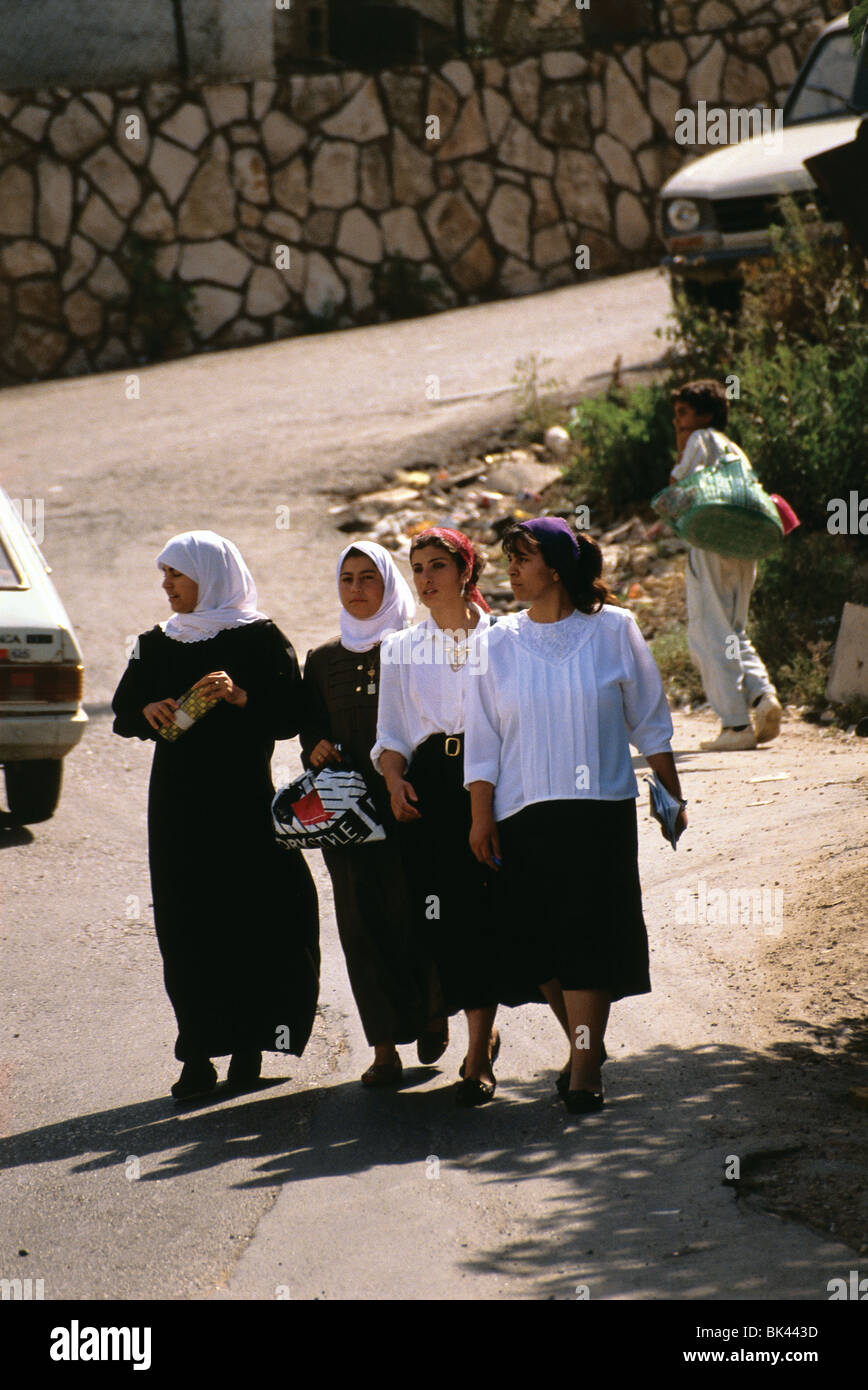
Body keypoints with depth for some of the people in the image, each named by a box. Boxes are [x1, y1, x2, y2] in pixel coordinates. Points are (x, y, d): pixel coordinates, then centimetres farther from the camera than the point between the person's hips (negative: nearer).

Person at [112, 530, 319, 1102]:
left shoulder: (260, 640, -1)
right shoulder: (156, 644, 14)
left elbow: (292, 716, -6)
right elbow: (123, 713, 17)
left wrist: (240, 696, -21)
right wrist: (148, 712, -4)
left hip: (244, 800, -4)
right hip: (177, 803, 4)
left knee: (250, 921, -7)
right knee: (186, 926, -1)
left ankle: (247, 1046, 3)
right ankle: (197, 1058, 0)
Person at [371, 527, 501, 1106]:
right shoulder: (401, 649, 15)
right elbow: (391, 733, 14)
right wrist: (395, 780, -4)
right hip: (429, 785, 3)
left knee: (482, 911, -10)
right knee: (441, 912, -4)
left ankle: (477, 1058, -8)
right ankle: (483, 1034, 14)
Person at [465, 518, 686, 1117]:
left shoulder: (613, 631, 1)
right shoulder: (497, 645, 5)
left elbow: (649, 722, 8)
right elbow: (483, 741, 7)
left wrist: (670, 794, 9)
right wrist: (482, 816, 1)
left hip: (600, 809, -2)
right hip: (523, 814, 2)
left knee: (587, 934, -9)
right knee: (539, 940, 1)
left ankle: (585, 1067, -6)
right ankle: (585, 1047, 21)